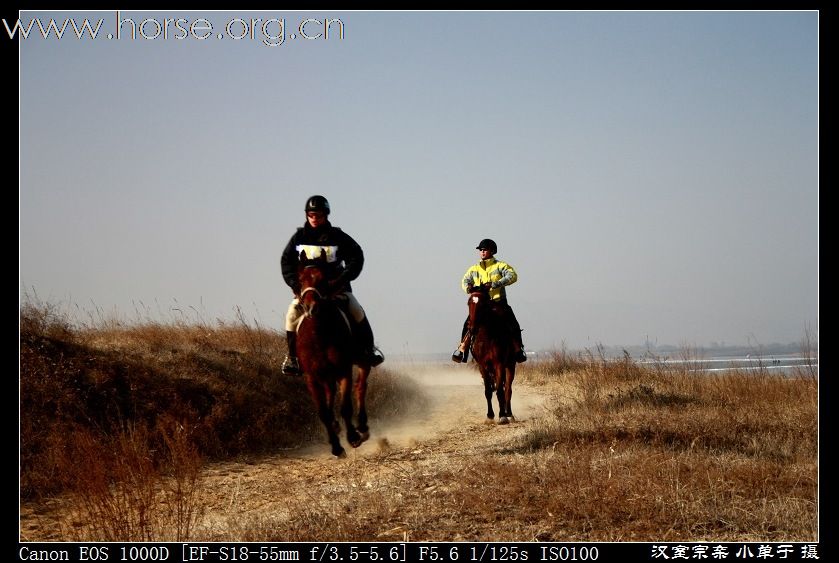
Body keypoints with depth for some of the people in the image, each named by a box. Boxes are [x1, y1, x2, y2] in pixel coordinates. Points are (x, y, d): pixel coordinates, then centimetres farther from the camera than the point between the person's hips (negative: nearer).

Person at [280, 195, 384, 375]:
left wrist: (342, 279, -18)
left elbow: (356, 257, -6)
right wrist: (295, 284, -12)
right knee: (293, 313, -21)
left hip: (336, 285, -1)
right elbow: (286, 261, 3)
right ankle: (292, 355, -7)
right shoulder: (299, 237, 0)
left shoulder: (337, 237, -4)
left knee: (356, 311, -17)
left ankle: (367, 348, 3)